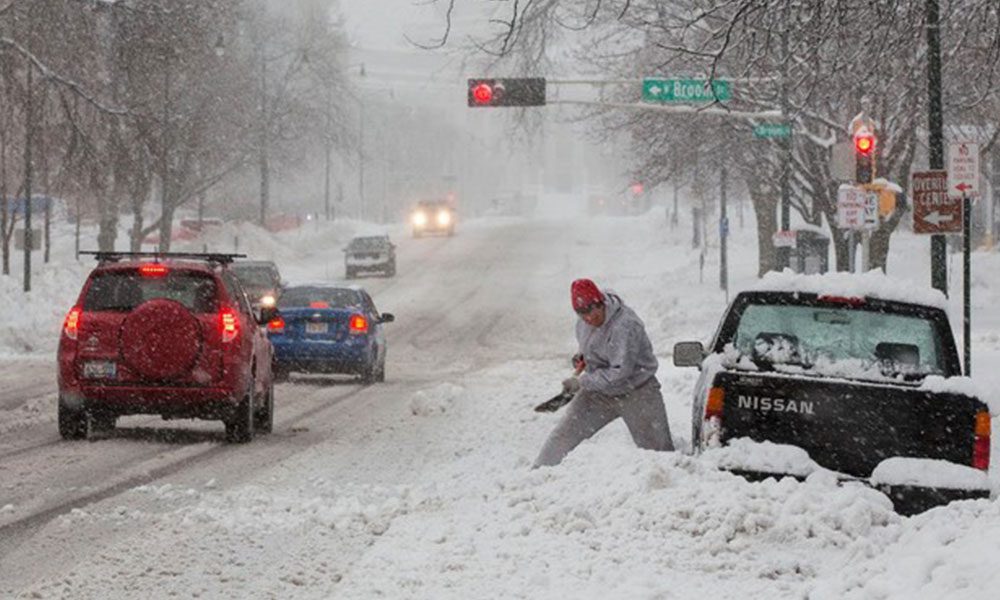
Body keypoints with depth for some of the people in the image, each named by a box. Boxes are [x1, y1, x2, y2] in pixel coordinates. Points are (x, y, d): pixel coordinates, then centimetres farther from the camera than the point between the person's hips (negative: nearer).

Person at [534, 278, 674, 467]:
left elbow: (620, 372, -30)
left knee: (658, 449, -5)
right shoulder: (584, 323, -3)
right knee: (562, 436, -2)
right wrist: (582, 357, 4)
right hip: (599, 393, 6)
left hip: (635, 393, -6)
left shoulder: (625, 326, -28)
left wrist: (581, 382, -25)